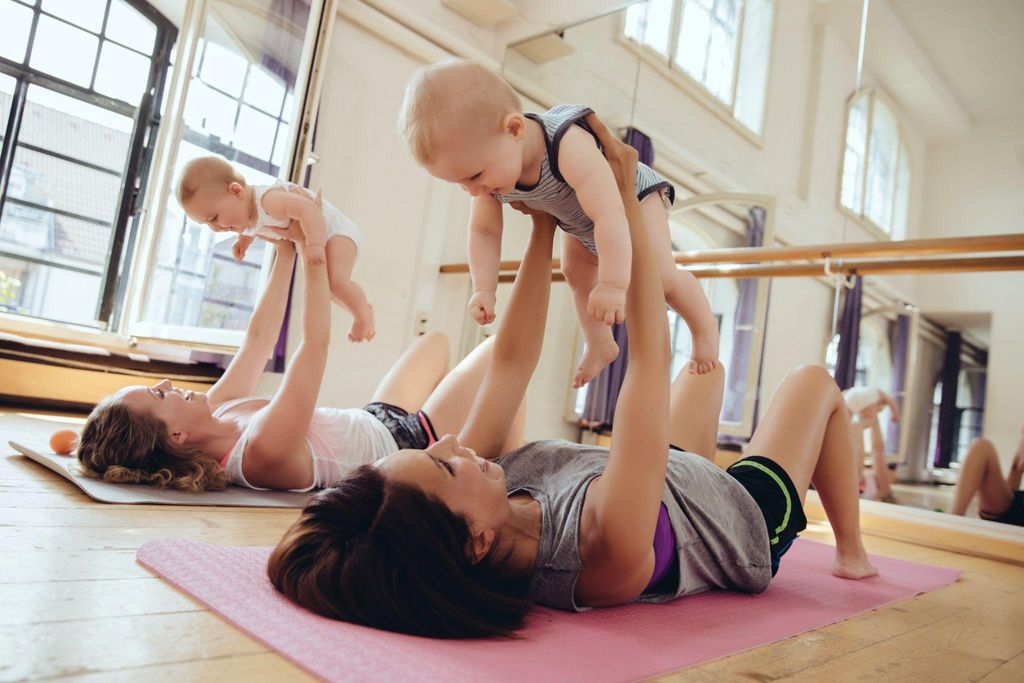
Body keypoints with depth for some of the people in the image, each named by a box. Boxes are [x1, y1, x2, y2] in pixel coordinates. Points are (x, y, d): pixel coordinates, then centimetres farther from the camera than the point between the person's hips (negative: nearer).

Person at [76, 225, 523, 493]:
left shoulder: (215, 410, -13)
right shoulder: (263, 450, -39)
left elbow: (259, 338, -6)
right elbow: (315, 343, -38)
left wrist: (286, 253, -5)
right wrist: (313, 252, -30)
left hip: (380, 422, 9)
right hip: (415, 450, -9)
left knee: (434, 341, 27)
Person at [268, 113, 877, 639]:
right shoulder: (609, 550, -49)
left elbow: (512, 363, -22)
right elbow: (649, 355, -45)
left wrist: (544, 227, -19)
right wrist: (628, 202, -36)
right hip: (751, 522, -5)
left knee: (708, 370, 24)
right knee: (816, 383, 12)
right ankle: (852, 552, 32)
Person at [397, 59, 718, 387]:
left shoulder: (570, 147, -49)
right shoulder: (491, 165, -26)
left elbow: (610, 216, -51)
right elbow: (484, 231, -14)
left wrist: (613, 284, -55)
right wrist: (483, 289, -24)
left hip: (634, 194, -6)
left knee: (660, 275, -15)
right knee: (575, 271, 14)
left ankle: (705, 327, 13)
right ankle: (599, 345, 35)